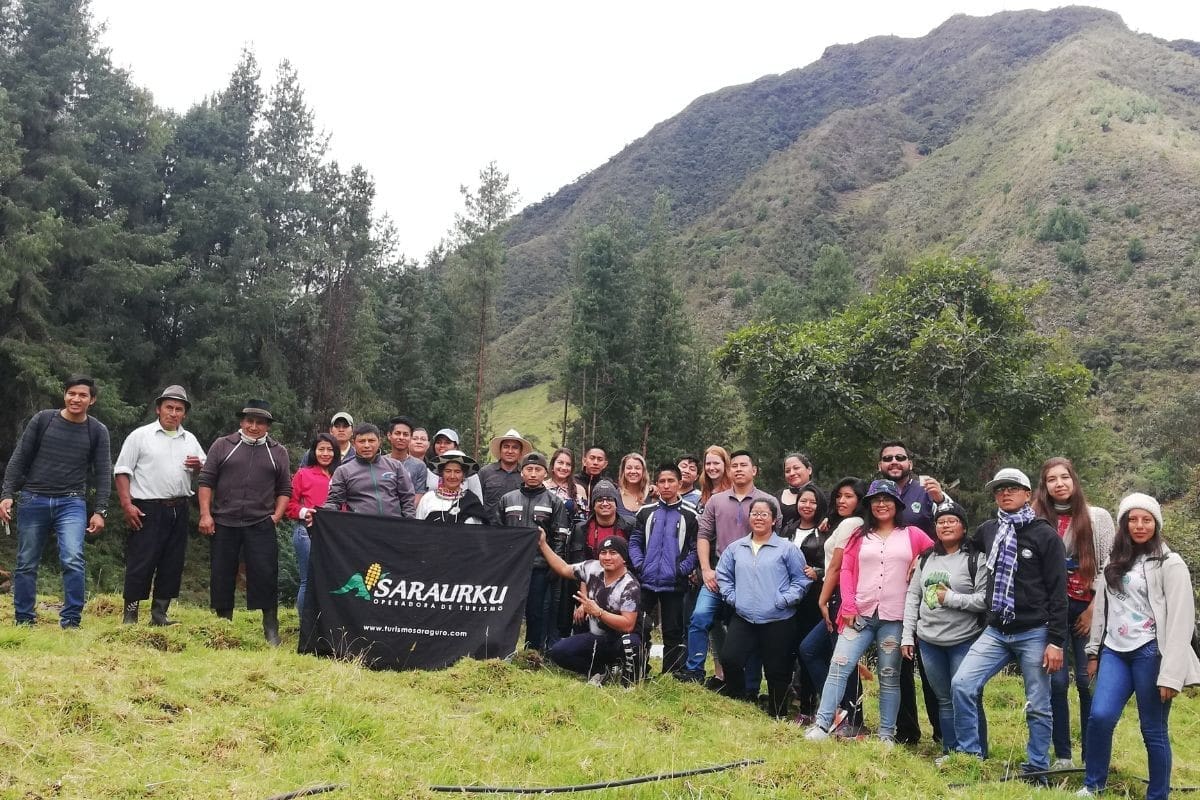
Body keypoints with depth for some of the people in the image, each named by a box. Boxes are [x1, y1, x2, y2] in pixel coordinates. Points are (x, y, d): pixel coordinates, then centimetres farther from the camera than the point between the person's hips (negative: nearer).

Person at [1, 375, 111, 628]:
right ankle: (24, 621, 20)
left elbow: (103, 473, 2)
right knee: (26, 564, 7)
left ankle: (71, 622, -7)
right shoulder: (43, 419, 2)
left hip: (72, 503, -1)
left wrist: (100, 511, -5)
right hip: (33, 500, 1)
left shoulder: (98, 431, 3)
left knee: (73, 560, -17)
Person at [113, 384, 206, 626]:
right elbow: (122, 471, -4)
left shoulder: (190, 440, 15)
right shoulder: (140, 435, 0)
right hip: (148, 510, -5)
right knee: (140, 563, -4)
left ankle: (159, 614, 18)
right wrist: (127, 505, -14)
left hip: (179, 510, 5)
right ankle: (130, 614, 5)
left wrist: (198, 466, -2)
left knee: (172, 564, 8)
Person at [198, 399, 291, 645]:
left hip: (261, 526, -1)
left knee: (266, 576, -6)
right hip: (224, 524, 1)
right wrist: (205, 514, -4)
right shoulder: (222, 446, 7)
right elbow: (206, 481, 4)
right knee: (221, 576, 7)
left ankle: (271, 630, 1)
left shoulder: (278, 452, 10)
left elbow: (284, 490, 11)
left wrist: (276, 516, -1)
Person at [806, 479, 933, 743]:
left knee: (889, 676, 4)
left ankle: (887, 734, 10)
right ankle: (822, 725, -7)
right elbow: (846, 571, 6)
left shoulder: (912, 535, 9)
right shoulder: (860, 535, 13)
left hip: (895, 617, -1)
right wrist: (848, 607, -4)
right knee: (839, 667, -8)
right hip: (860, 614, 1)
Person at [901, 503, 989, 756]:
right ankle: (950, 752, 23)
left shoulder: (976, 559, -7)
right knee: (944, 699, 14)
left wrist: (951, 598, -15)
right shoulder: (926, 559, 11)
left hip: (964, 641, -5)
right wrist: (907, 636, 7)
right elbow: (912, 597, 11)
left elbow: (986, 599, -14)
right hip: (929, 641, 5)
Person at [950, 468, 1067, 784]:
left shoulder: (1045, 535, -5)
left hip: (1034, 633, -4)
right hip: (995, 631, 4)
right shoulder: (988, 530, 9)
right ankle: (969, 754, 6)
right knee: (962, 685, -7)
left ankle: (1036, 770, 18)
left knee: (1038, 707, 4)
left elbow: (1058, 591, -8)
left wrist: (1056, 641, -12)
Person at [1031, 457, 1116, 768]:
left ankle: (1092, 757, 8)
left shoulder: (1098, 517, 2)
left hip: (1086, 609, -1)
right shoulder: (1037, 520, 6)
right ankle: (1062, 756, 9)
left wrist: (1094, 608, -5)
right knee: (1056, 681, 1)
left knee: (1087, 681, -1)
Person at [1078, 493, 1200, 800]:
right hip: (1115, 652, 4)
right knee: (1100, 716, -10)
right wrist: (1094, 652, 16)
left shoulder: (1170, 563, -3)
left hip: (1150, 653, -4)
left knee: (1153, 730, 0)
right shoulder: (1114, 564, 15)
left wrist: (1171, 674, -14)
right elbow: (1101, 608, 20)